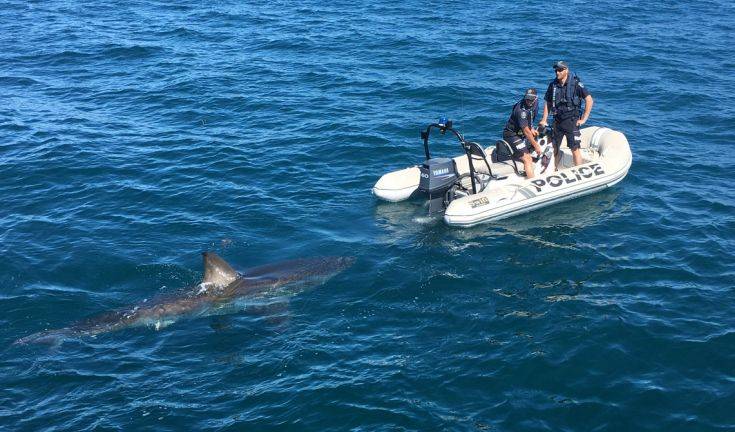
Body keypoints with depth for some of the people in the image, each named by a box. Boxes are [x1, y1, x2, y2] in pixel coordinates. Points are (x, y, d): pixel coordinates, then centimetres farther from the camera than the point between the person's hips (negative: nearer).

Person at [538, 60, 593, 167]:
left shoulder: (576, 84, -9)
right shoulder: (553, 85, 5)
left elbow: (589, 100, -9)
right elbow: (547, 103, 14)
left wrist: (584, 119, -11)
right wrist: (544, 120, 6)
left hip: (571, 121, -5)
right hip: (557, 121, 5)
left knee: (575, 149, -3)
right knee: (554, 149, 12)